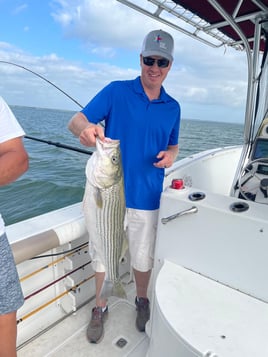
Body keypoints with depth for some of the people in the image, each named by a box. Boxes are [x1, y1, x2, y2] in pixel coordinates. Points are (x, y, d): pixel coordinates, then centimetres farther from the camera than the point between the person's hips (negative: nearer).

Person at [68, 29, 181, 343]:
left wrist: (170, 156, -7)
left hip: (146, 198, 2)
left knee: (143, 258, 17)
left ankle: (142, 300, 47)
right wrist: (86, 128, -34)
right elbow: (75, 120, -10)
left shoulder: (172, 108, 7)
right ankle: (100, 308, 40)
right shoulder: (116, 91, -4)